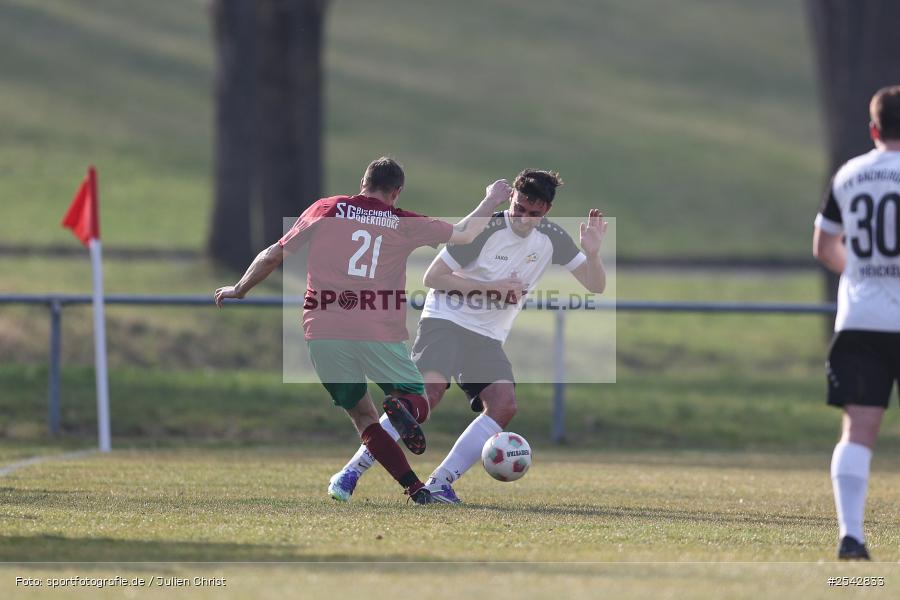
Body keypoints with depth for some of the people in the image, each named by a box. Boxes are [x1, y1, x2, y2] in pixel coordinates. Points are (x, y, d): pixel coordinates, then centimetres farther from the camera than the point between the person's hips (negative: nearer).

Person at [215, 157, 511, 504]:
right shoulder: (404, 223, 9)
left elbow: (273, 256, 16)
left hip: (323, 334, 1)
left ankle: (414, 487, -2)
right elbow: (464, 234, 20)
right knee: (418, 403, 13)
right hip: (382, 335, -1)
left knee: (362, 415, 14)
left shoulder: (324, 210, 10)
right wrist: (491, 201, 38)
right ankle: (402, 408, -26)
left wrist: (239, 290, 31)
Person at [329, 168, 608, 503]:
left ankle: (439, 485, -18)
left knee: (504, 406, -20)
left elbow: (595, 286, 5)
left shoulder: (551, 239, 1)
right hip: (445, 321, -6)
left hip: (488, 337, 6)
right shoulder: (483, 231, -15)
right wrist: (491, 287, -18)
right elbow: (432, 277, -12)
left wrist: (592, 253, -17)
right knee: (430, 391, -29)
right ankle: (351, 473, -25)